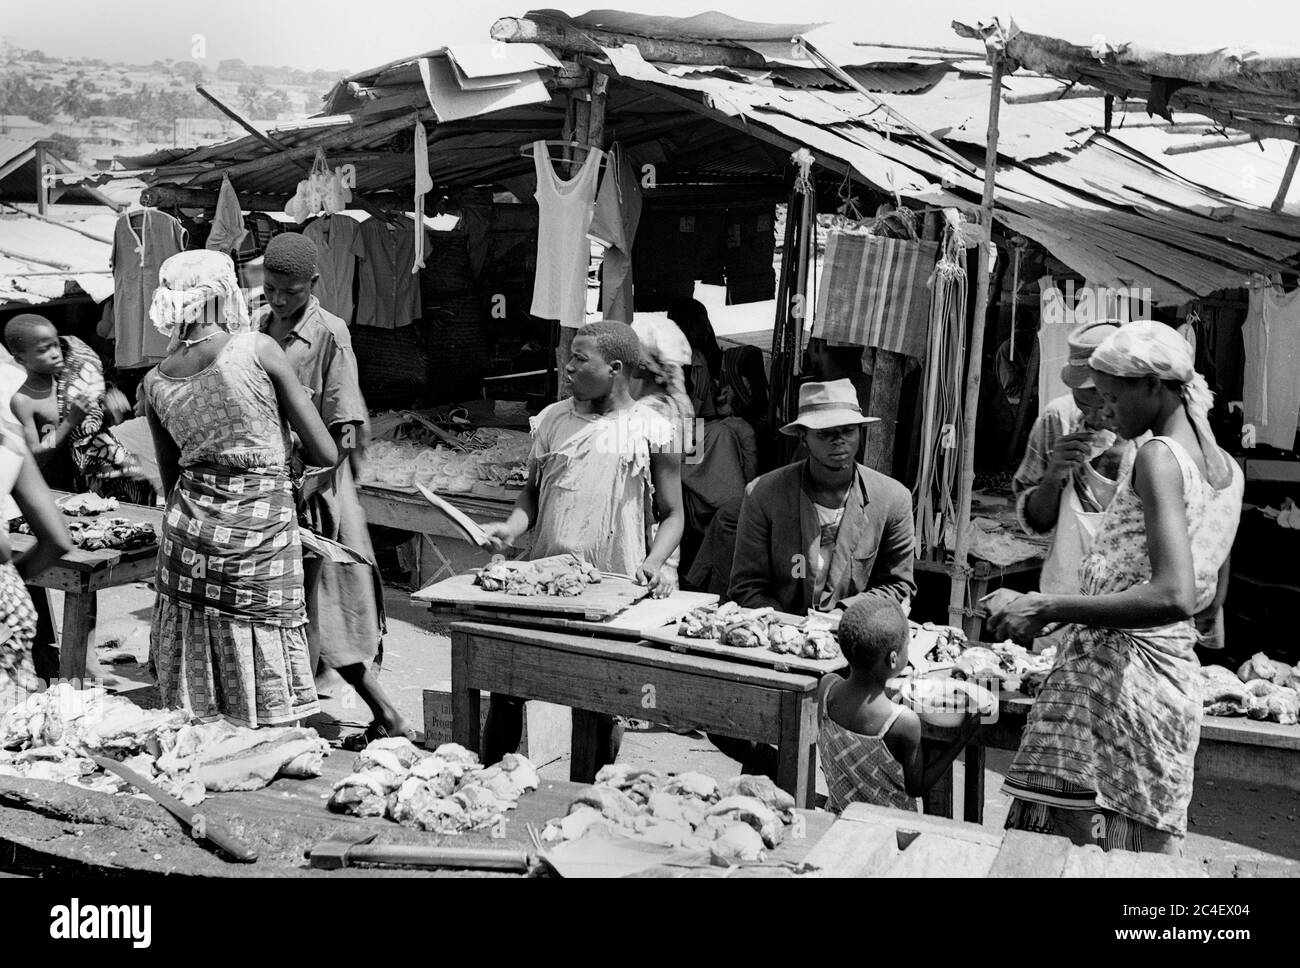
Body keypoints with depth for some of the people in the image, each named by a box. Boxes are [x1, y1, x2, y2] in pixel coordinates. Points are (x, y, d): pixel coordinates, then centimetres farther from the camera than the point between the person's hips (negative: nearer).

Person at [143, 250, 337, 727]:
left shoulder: (155, 383, 5)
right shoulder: (257, 348, -8)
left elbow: (171, 481, 14)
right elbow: (326, 453, -7)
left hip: (188, 542, 5)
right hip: (262, 537, -4)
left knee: (192, 716, 14)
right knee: (267, 720, 3)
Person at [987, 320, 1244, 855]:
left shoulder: (1158, 457, -14)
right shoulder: (1227, 470, 13)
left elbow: (1174, 596, -26)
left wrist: (1047, 609, -24)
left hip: (1114, 674, -9)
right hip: (1178, 679, 9)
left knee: (1065, 843, -5)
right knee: (1141, 843, 14)